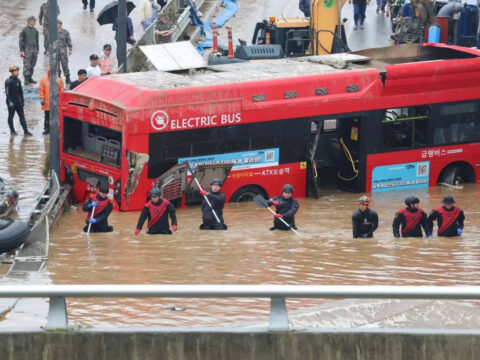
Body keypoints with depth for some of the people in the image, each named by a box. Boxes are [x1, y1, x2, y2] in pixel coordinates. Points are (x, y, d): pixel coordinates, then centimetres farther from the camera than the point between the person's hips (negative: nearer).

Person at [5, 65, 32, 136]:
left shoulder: (18, 81, 9)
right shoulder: (8, 81, -11)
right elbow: (7, 92, -14)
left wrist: (22, 100, 14)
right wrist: (10, 101, -21)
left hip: (18, 101, 6)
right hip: (11, 102, -6)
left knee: (22, 116, 2)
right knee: (11, 116, 5)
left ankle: (26, 131, 1)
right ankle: (12, 131, 15)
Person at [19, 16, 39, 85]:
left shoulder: (35, 30, 13)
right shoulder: (24, 30, -5)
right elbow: (21, 41, -5)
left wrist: (37, 50, 19)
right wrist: (21, 50, -11)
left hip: (34, 50, 6)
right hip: (27, 49, -6)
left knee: (32, 65, 8)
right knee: (26, 64, -7)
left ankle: (30, 77, 18)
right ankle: (26, 79, -5)